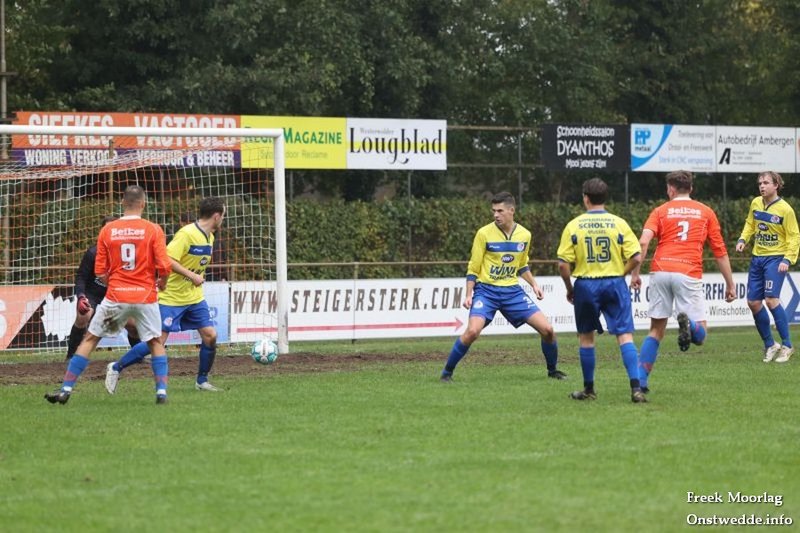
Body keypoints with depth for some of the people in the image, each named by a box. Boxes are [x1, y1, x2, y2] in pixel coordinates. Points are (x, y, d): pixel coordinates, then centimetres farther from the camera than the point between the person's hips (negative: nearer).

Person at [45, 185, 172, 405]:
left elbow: (100, 272, 3)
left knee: (89, 339, 9)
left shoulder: (108, 230, 0)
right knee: (155, 343, 17)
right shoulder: (153, 230, -4)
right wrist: (161, 282, 12)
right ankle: (161, 391, 7)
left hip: (115, 296, 0)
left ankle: (66, 389, 5)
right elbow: (164, 266, -9)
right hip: (145, 296, 0)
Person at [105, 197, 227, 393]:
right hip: (172, 297, -8)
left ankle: (202, 381, 14)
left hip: (195, 297, 8)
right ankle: (116, 368, 4)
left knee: (210, 335, -2)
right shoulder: (187, 233, -19)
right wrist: (192, 276, -24)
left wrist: (199, 278, 10)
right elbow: (167, 259, -25)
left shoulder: (209, 237, 9)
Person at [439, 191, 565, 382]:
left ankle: (552, 370, 20)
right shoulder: (484, 234, -9)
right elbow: (473, 268, -1)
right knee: (472, 331, -26)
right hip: (487, 290, -4)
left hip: (512, 291, 4)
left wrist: (534, 284, 8)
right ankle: (447, 371, -8)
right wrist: (469, 294, -8)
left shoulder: (524, 235, 3)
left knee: (547, 329, -4)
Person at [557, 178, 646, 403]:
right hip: (615, 283, 0)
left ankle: (589, 389, 21)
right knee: (625, 335, -2)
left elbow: (563, 264, -5)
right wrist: (621, 273, 11)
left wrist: (569, 289, 9)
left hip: (586, 285, 0)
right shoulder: (619, 224, -2)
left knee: (586, 337, 15)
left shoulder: (573, 225, -2)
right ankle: (636, 388, -13)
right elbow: (636, 257, -5)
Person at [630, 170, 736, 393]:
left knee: (656, 330, 15)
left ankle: (641, 379, 6)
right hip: (689, 274, -1)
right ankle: (688, 323, -33)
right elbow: (720, 251, 14)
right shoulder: (705, 212, 15)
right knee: (699, 335, 2)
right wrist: (730, 284, 19)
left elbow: (643, 242, -4)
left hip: (660, 272, 2)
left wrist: (635, 273, -2)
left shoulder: (661, 211, 14)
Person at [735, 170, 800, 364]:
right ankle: (769, 345, 18)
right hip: (757, 258, 6)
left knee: (771, 299, -20)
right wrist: (743, 240, 1)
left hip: (775, 258, -6)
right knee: (753, 302, 3)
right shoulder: (756, 203, 5)